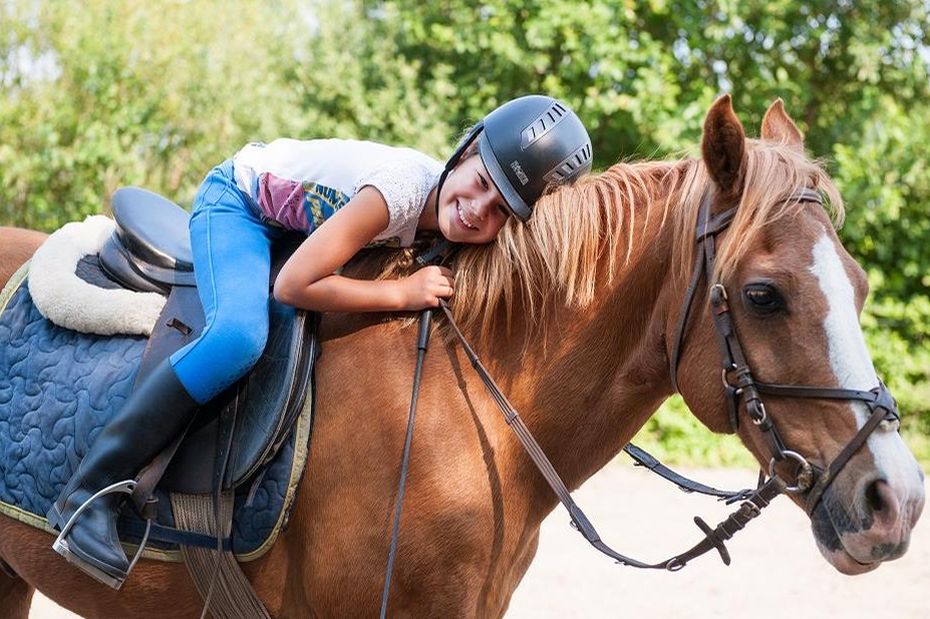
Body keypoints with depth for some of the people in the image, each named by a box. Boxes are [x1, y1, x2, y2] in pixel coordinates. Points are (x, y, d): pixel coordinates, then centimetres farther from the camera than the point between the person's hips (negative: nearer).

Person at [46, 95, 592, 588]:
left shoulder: (463, 231, -17)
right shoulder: (404, 188, -38)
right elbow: (293, 286, -37)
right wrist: (402, 293, -36)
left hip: (298, 222, 8)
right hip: (237, 200, -8)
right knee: (240, 336, -32)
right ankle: (88, 494, -26)